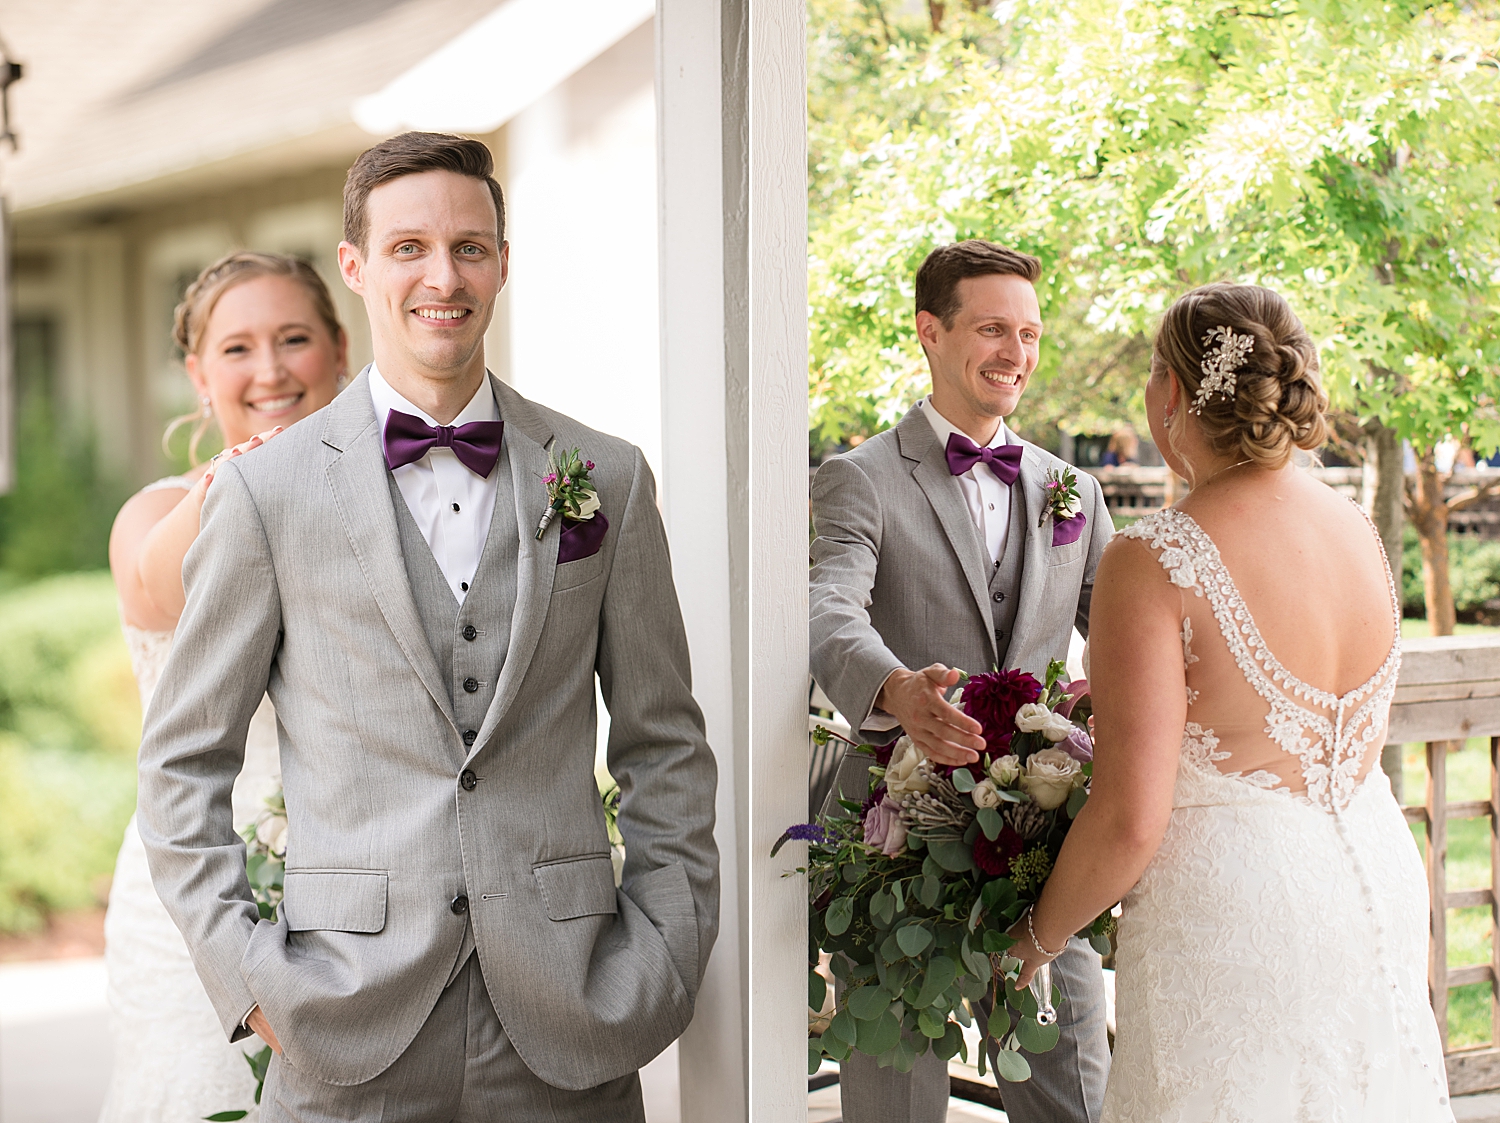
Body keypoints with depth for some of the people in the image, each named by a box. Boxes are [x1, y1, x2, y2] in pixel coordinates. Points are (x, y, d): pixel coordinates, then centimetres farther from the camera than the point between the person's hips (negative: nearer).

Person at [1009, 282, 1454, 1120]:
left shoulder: (1153, 563, -18)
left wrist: (1038, 936, -2)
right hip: (1379, 873, 7)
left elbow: (1131, 822, -20)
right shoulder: (1360, 532, 3)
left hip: (1233, 910, -7)